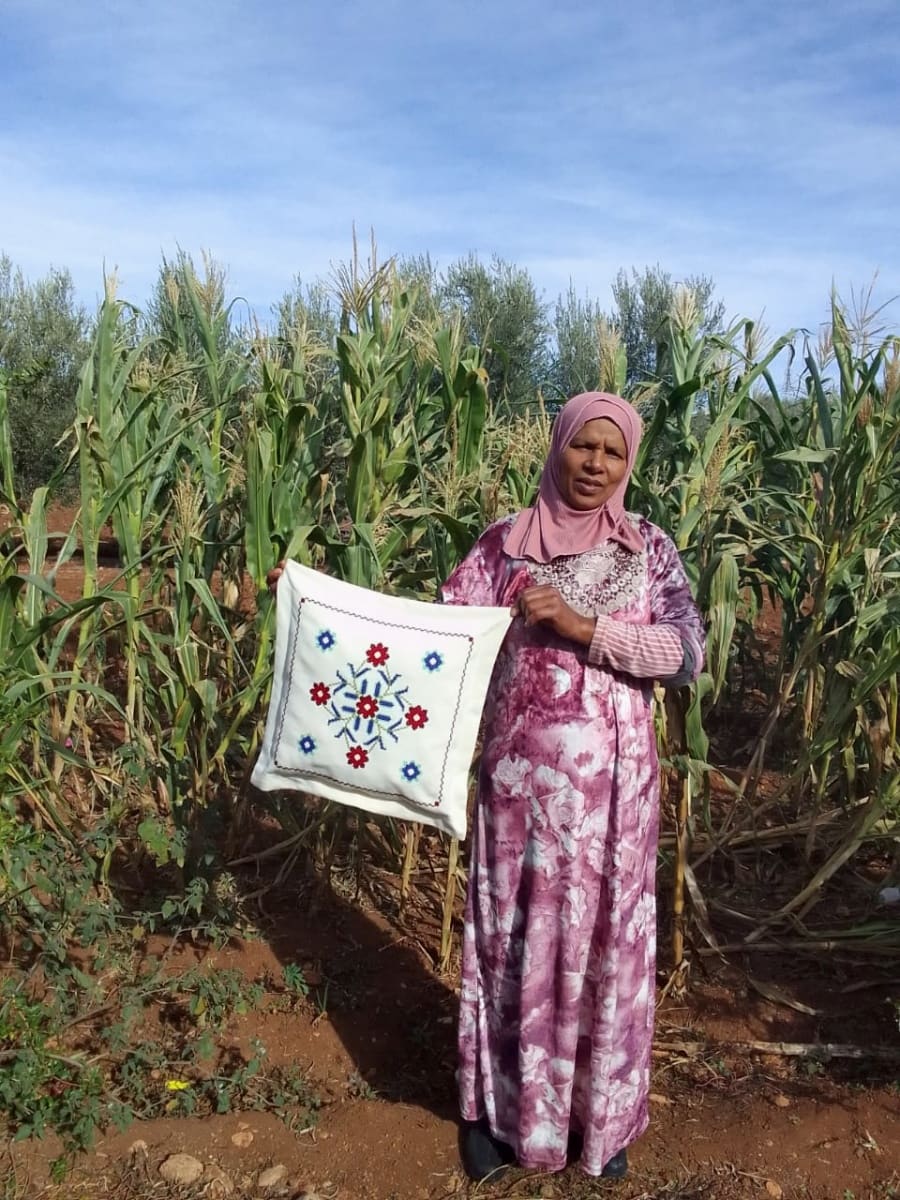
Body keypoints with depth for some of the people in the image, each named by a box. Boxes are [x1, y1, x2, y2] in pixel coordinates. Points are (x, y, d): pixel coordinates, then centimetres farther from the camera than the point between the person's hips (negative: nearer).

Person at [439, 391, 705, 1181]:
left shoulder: (649, 548, 2)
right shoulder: (506, 542, 2)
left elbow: (688, 652, -9)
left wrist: (583, 627, -19)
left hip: (611, 775, 1)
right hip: (522, 768, 0)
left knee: (607, 935, 11)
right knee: (516, 932, 9)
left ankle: (602, 1114, 32)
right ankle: (498, 1106, 30)